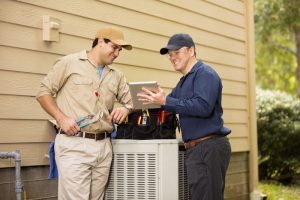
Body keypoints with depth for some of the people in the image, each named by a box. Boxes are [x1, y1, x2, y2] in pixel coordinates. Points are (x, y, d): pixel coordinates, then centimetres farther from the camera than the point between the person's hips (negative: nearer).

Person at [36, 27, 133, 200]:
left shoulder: (117, 76, 17)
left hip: (104, 146, 5)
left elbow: (130, 102, 23)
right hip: (74, 144, -5)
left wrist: (125, 109, -2)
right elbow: (44, 92, 3)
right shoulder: (70, 63, 3)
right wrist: (61, 118, -10)